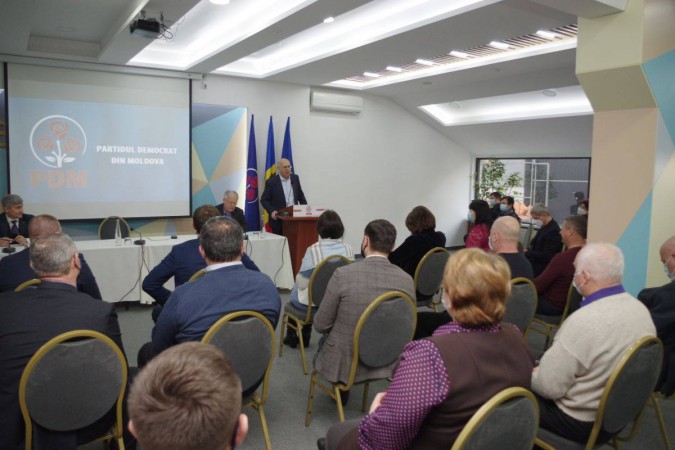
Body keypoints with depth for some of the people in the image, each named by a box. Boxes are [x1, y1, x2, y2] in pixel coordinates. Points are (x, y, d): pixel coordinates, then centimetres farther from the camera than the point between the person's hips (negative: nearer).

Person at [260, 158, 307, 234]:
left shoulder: (295, 178, 7)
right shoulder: (271, 182, -5)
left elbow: (300, 196, 17)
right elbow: (264, 200, -3)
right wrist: (272, 211, -18)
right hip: (278, 219, -3)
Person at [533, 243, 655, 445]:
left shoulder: (583, 321, -32)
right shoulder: (642, 310, -5)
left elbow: (548, 387, -25)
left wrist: (529, 374, -3)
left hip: (582, 422, -8)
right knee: (535, 373, 20)